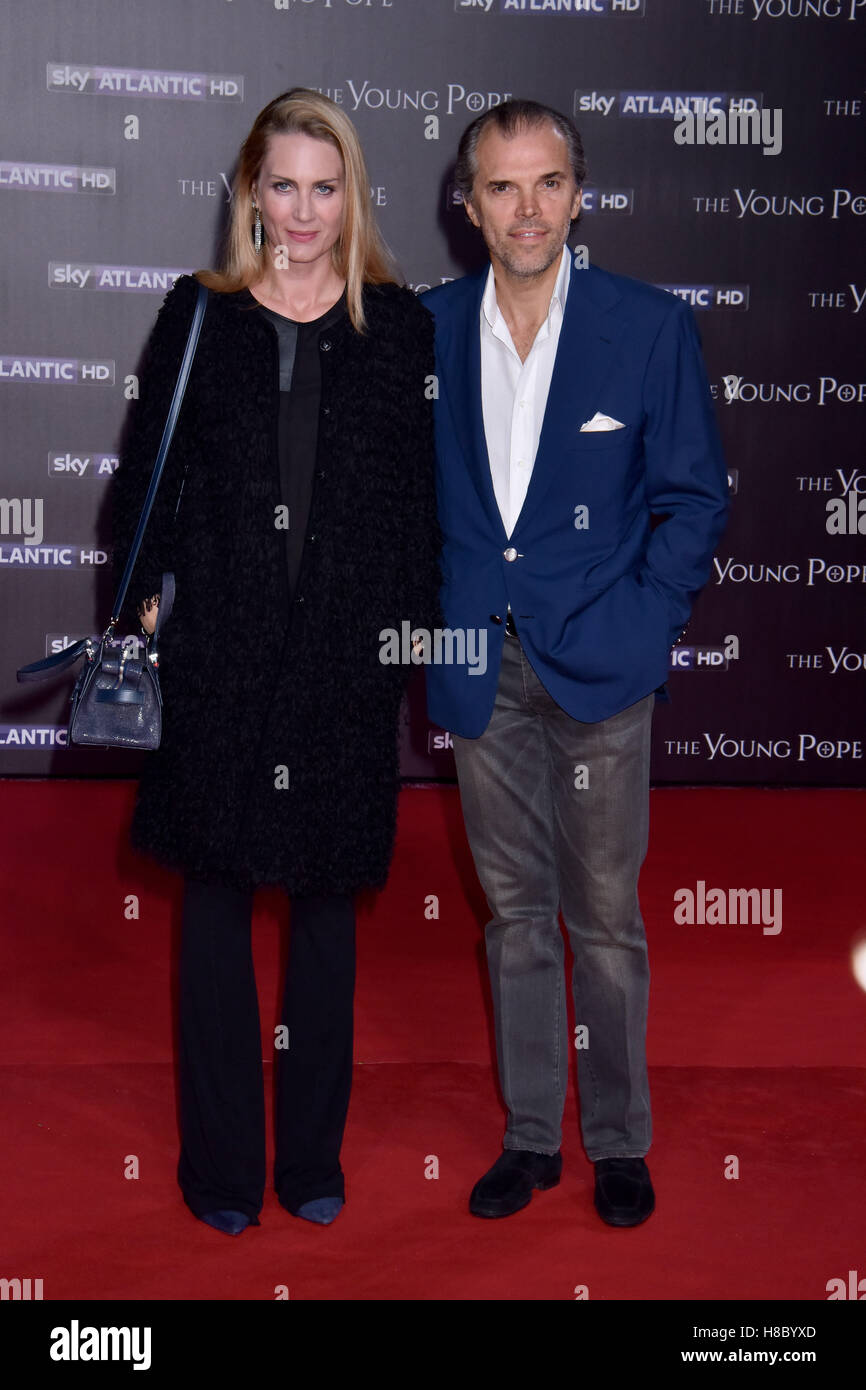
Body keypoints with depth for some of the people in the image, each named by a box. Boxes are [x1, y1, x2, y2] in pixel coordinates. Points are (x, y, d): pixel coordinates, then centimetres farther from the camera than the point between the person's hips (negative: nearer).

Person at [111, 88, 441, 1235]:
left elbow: (421, 488, 5)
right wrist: (147, 590, -4)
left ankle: (313, 1155, 23)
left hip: (347, 650, 0)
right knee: (217, 891, 5)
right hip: (219, 645, 0)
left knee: (328, 895, 9)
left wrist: (414, 615, -1)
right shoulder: (200, 313, 6)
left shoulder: (397, 322, 6)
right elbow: (146, 466, 7)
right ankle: (220, 1161, 18)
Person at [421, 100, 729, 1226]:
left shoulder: (652, 326, -4)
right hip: (480, 670, 3)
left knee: (605, 913, 5)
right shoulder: (425, 329, 4)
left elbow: (695, 498, 1)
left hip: (599, 667, -2)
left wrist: (639, 624, -8)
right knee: (515, 909, 13)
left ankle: (619, 1142, 23)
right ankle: (529, 1135, 26)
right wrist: (433, 622, 3)